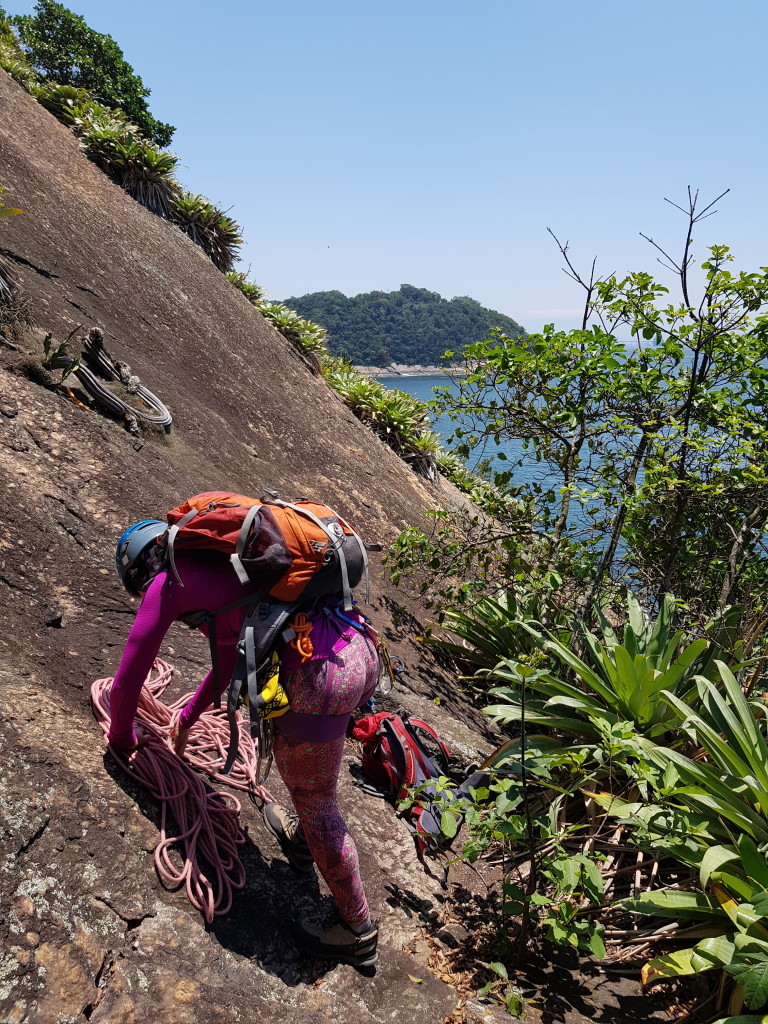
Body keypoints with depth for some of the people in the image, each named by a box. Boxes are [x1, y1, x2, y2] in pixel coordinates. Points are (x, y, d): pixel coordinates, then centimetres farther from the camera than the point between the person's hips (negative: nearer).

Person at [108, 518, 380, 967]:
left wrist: (123, 736, 35)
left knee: (316, 805, 15)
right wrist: (188, 718, 51)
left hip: (321, 675, -8)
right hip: (363, 650, 8)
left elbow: (127, 680, 13)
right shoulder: (221, 562, 28)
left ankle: (359, 931, 33)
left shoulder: (168, 583, 7)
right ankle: (301, 839, 56)